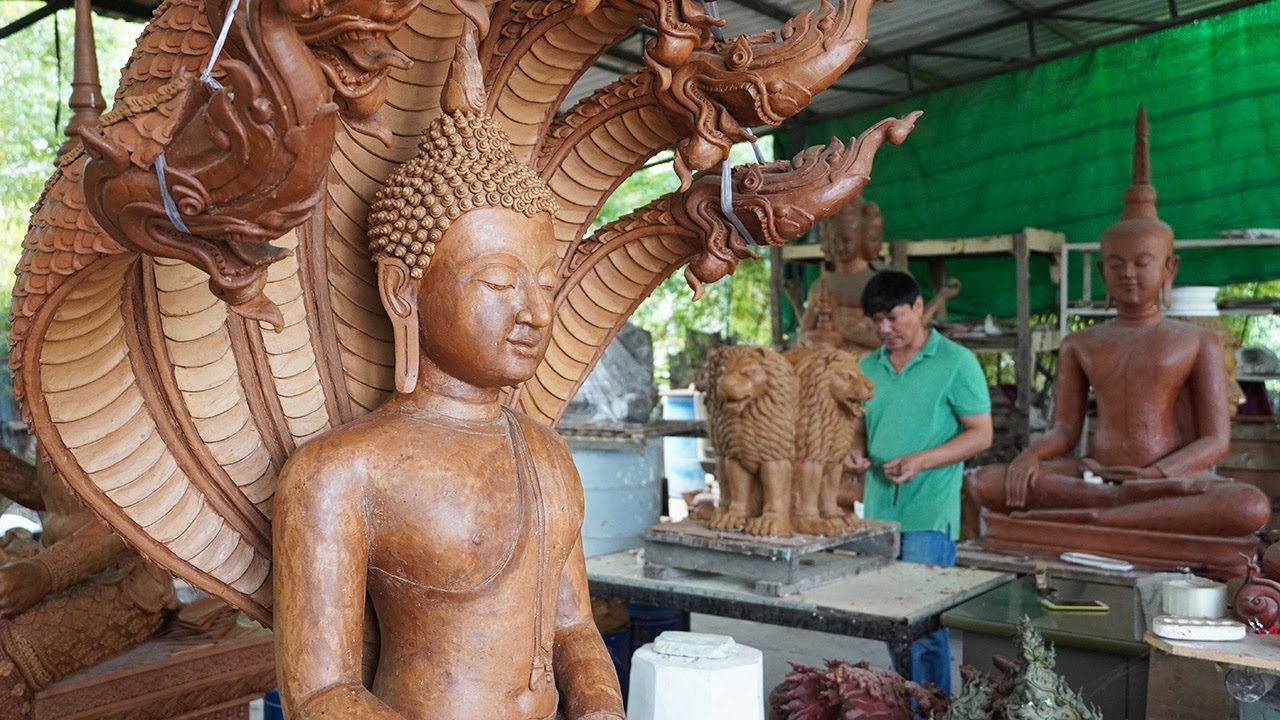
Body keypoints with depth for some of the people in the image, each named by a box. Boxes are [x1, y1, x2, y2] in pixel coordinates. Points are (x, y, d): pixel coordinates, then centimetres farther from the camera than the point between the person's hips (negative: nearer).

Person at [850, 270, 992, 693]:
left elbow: (980, 434, -6)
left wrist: (920, 461, -19)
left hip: (929, 514, -5)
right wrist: (855, 454, -2)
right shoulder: (867, 368, 12)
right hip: (877, 510, 6)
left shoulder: (956, 363, -4)